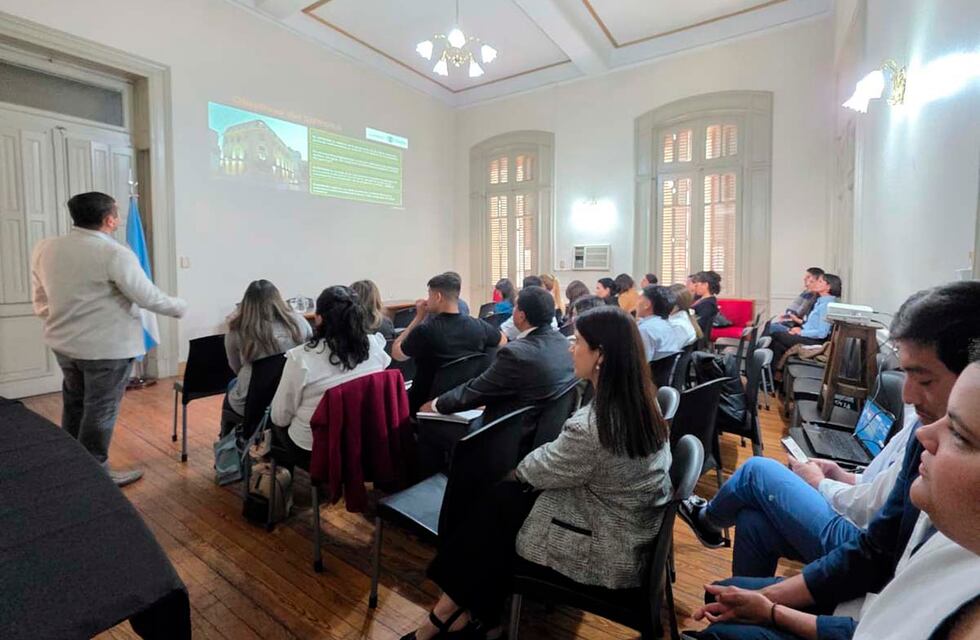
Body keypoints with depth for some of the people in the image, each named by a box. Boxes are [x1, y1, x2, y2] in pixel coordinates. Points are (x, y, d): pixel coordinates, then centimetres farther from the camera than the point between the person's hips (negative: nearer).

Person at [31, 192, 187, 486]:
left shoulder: (44, 248, 3)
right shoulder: (115, 253, -20)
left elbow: (41, 302, 11)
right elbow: (149, 297, -16)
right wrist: (181, 307, 1)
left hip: (63, 344, 8)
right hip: (107, 347, -7)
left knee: (74, 406, 21)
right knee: (100, 411, 5)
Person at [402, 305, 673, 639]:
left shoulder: (591, 426, -32)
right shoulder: (641, 401, -5)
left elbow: (539, 471, -14)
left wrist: (517, 470, 6)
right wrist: (525, 468, 2)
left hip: (605, 552, -7)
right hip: (633, 534, 8)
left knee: (497, 508, 7)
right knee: (508, 495, 9)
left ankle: (452, 611, 30)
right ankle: (467, 610, 25)